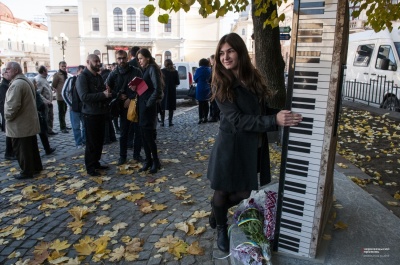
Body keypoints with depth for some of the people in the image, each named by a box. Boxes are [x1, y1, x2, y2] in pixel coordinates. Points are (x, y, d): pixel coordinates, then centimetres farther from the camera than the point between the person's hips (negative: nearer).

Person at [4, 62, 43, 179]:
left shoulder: (16, 84, -20)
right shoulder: (27, 81, 13)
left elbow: (13, 105, -28)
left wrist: (7, 116, -11)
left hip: (20, 124, -10)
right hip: (30, 121, 10)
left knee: (21, 149, 1)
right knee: (32, 147, 18)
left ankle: (27, 172, 9)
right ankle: (37, 167, 28)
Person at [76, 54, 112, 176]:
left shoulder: (99, 77, 14)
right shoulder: (82, 77, -12)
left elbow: (103, 92, 25)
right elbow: (84, 97, -25)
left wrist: (108, 93, 2)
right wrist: (103, 95, -25)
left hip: (100, 113, 8)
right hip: (90, 114, -8)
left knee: (100, 140, 13)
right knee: (91, 142, -1)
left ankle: (96, 163, 26)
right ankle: (90, 167, 10)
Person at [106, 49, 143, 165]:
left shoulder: (136, 71, -2)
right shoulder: (114, 74, 2)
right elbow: (107, 88, 4)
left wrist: (131, 99, -13)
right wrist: (118, 95, -10)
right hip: (123, 107, 1)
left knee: (138, 131, 6)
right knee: (124, 133, 7)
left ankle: (137, 154, 21)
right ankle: (122, 156, 19)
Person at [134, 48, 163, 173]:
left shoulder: (152, 69, -11)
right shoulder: (146, 69, 16)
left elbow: (158, 89, -20)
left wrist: (149, 103, -15)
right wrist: (136, 88, -1)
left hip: (148, 107, -9)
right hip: (142, 106, 9)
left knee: (148, 135, -3)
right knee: (144, 135, 11)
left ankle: (155, 162, 11)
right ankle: (148, 160, 21)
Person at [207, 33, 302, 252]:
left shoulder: (253, 78, 2)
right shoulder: (221, 85, -15)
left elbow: (263, 109, 10)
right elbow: (236, 120, -23)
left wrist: (283, 113, -9)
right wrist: (275, 120, -29)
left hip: (252, 148, 6)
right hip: (230, 147, -5)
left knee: (244, 192, 17)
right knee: (222, 192, 12)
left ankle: (215, 211, 47)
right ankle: (221, 229, 42)